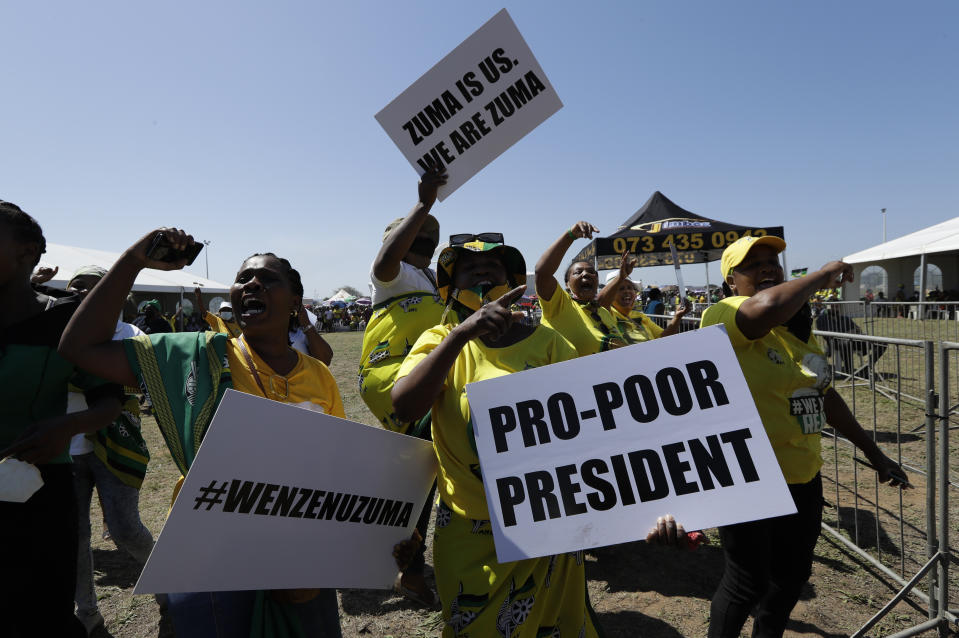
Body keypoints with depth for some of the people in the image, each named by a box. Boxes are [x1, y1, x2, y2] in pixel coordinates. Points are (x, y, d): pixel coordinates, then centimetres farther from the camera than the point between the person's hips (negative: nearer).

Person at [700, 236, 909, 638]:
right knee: (749, 582, 7)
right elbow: (769, 306, -39)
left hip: (803, 476, 8)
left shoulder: (800, 326, 9)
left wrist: (874, 453, 21)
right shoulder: (723, 316, -16)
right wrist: (822, 276, -21)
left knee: (792, 574, 22)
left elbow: (825, 396, 18)